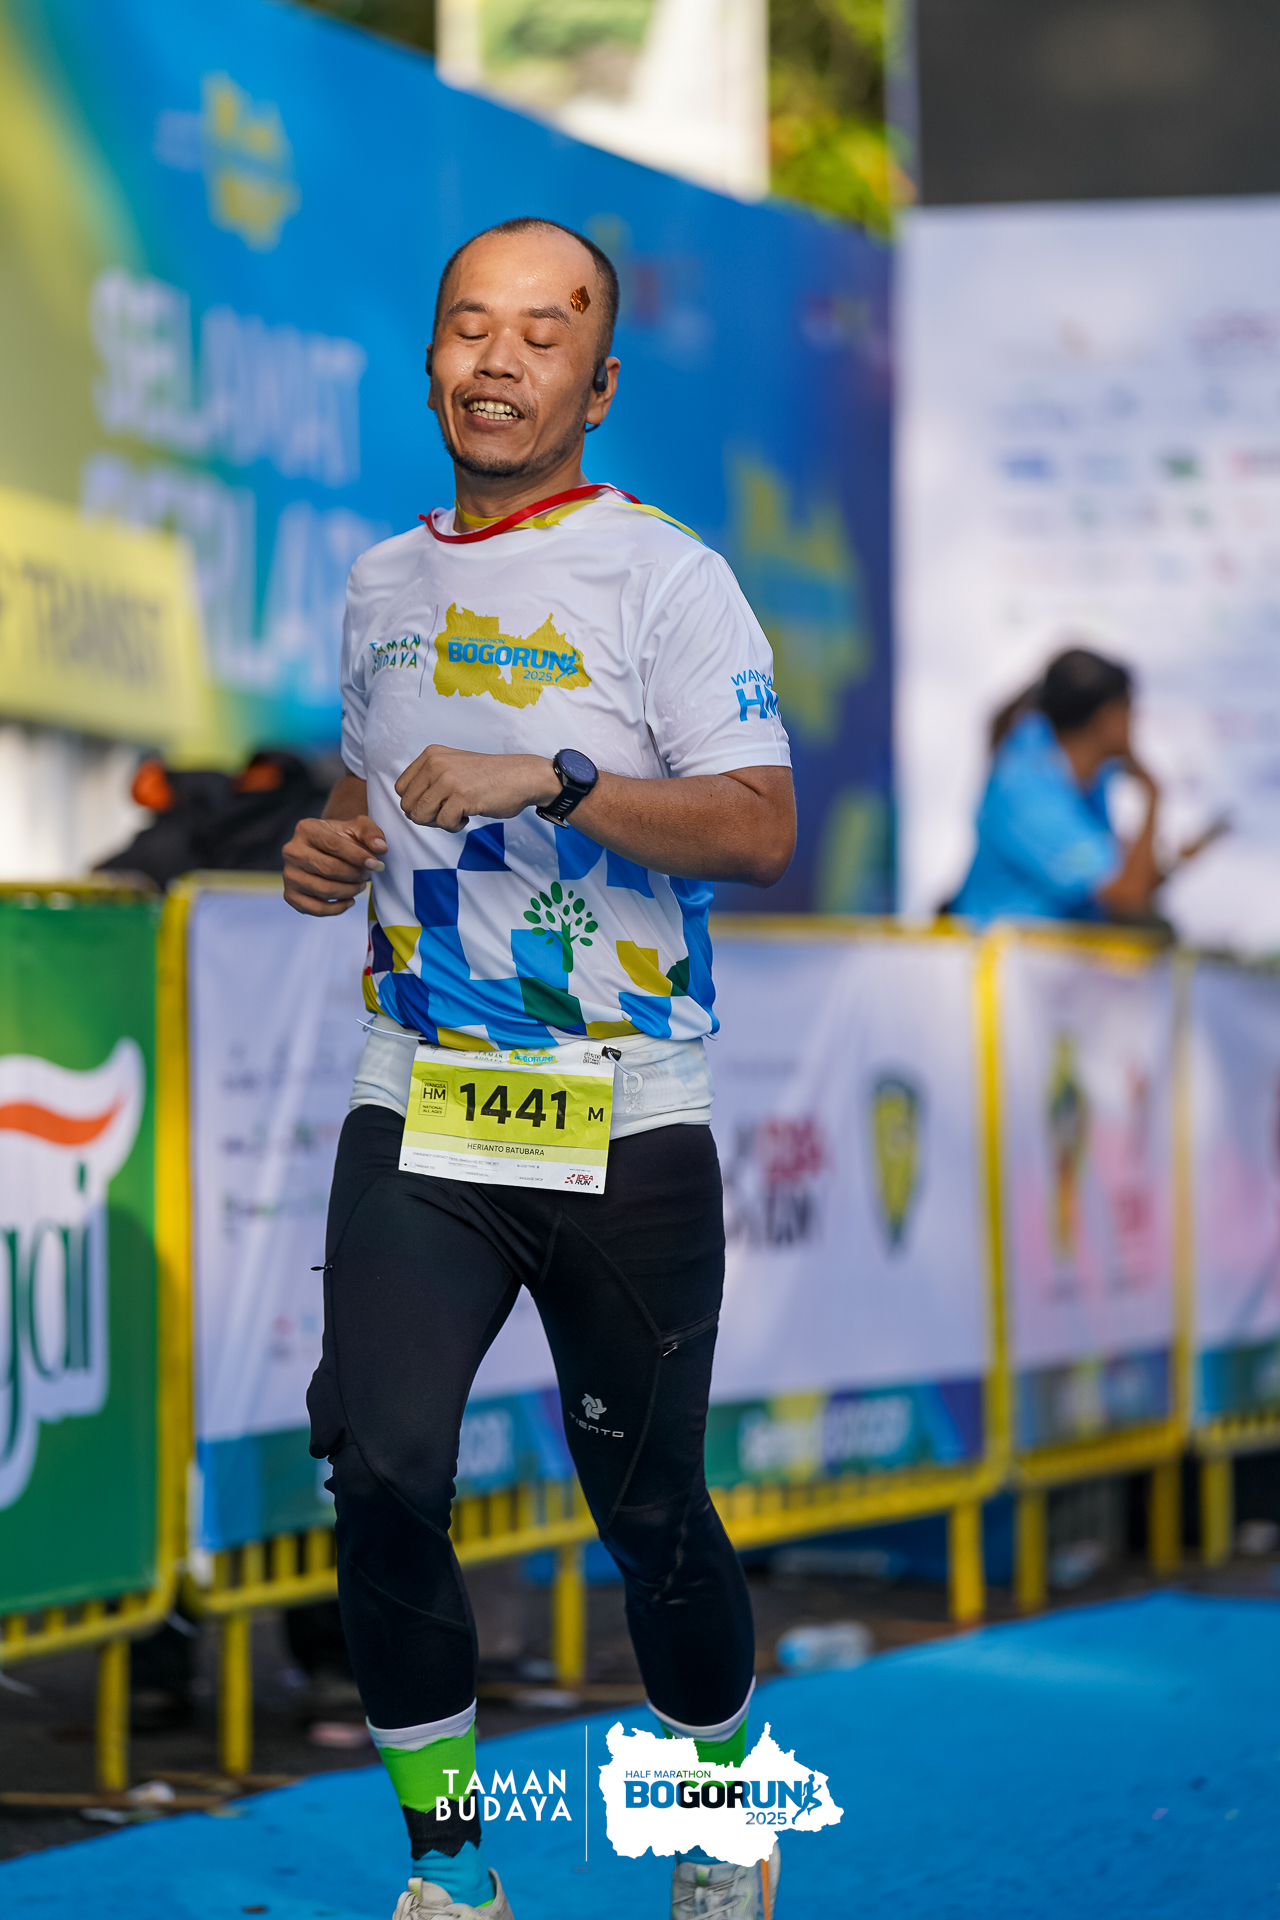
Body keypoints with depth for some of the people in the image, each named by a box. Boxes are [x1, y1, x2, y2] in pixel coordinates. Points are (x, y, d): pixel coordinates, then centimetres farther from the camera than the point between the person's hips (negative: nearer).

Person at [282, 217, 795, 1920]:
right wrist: (329, 852, 6)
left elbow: (762, 829, -14)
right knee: (382, 1465, -13)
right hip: (417, 1112, 4)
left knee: (647, 1500, 5)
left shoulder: (664, 578, -4)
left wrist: (556, 779, -25)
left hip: (628, 1131, -3)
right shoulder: (384, 584, 13)